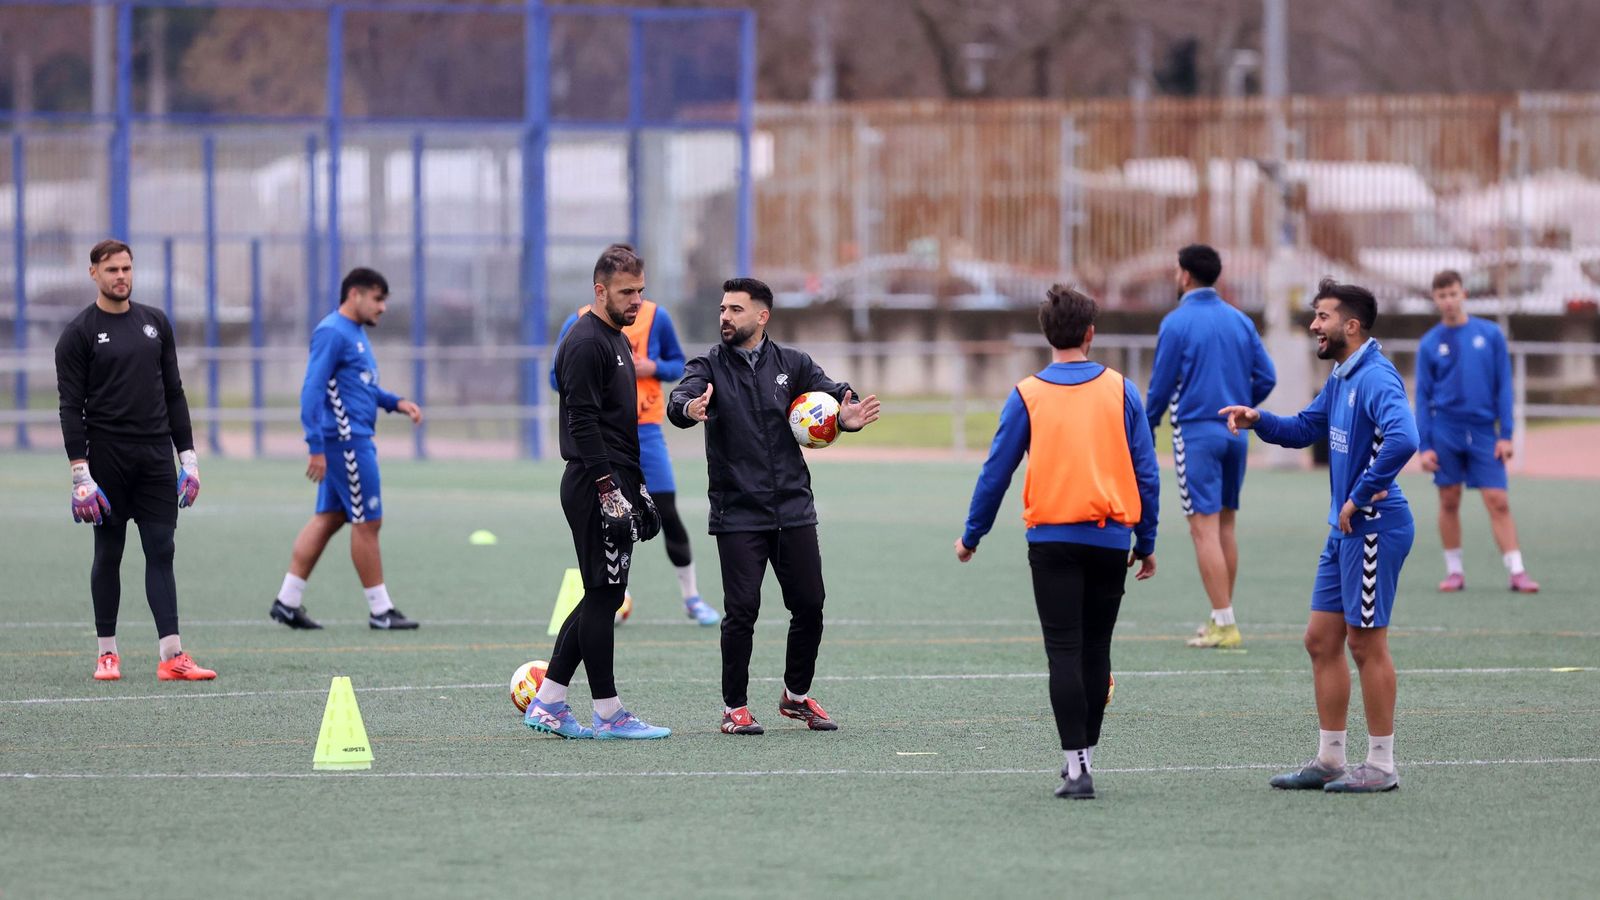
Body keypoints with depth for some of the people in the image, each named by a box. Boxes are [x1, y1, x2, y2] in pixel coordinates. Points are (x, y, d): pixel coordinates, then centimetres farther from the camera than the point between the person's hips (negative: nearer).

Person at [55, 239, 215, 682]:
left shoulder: (155, 323, 11)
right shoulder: (79, 333, -3)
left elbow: (174, 393, 15)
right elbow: (71, 407, -6)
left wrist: (188, 457, 9)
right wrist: (80, 473, -13)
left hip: (156, 458, 4)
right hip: (108, 458, -4)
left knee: (161, 551, -2)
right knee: (109, 554, 3)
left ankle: (172, 655, -7)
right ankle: (107, 653, 12)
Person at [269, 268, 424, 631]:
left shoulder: (356, 333, 17)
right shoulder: (332, 333, -13)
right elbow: (312, 390, -18)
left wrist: (396, 402, 13)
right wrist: (316, 447, -23)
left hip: (356, 441, 10)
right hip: (346, 441, -10)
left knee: (328, 518, 10)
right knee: (367, 522, -4)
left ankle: (287, 601, 12)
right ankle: (380, 611, 2)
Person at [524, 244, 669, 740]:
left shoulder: (618, 341, 19)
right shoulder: (585, 344, -13)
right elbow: (583, 423, -20)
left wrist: (638, 489, 24)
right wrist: (609, 490, -23)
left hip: (614, 484, 10)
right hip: (595, 487, -10)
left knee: (601, 597, 12)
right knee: (603, 596, -5)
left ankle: (547, 704, 15)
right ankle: (609, 714, -1)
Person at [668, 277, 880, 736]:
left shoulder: (791, 363, 7)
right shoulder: (709, 366, 0)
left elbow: (831, 390, -1)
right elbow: (680, 399, -18)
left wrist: (848, 414, -25)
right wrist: (689, 409, -44)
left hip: (793, 508, 3)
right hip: (737, 513, -3)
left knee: (809, 606, 6)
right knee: (741, 611, -7)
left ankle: (796, 695, 26)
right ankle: (735, 709, 5)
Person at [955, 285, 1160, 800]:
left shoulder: (1028, 395, -1)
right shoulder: (1120, 391, 2)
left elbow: (996, 472, 2)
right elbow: (1146, 472, 3)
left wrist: (971, 536, 14)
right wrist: (1146, 541, 12)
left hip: (1053, 539, -2)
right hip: (1111, 539, 2)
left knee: (1064, 653, -3)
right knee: (1096, 651, 13)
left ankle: (1077, 767, -10)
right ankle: (1084, 756, 20)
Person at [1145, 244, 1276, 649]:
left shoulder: (1178, 322, -8)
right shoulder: (1240, 321, 8)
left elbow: (1161, 384, -4)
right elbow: (1266, 377, 7)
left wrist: (1147, 427, 10)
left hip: (1196, 432, -6)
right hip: (1235, 434, 6)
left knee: (1204, 527, -7)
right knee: (1225, 524, 14)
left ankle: (1224, 623, -12)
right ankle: (1223, 619, 17)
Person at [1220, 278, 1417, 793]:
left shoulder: (1375, 378, -18)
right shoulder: (1341, 379, 14)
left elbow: (1402, 439, -34)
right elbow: (1303, 429, 27)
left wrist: (1360, 498, -26)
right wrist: (1258, 420, 8)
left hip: (1372, 528, -10)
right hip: (1344, 530, 10)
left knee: (1366, 643, -3)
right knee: (1321, 640, 12)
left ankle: (1381, 766, 5)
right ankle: (1329, 761, 19)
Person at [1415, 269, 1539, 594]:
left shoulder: (1490, 335, 4)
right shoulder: (1430, 344, 4)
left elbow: (1503, 386, 5)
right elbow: (1423, 397, 5)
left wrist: (1505, 434, -2)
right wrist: (1424, 446, -2)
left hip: (1483, 430, 0)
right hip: (1445, 430, 0)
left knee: (1498, 502, -6)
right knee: (1449, 502, 4)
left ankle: (1517, 571, -7)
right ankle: (1454, 570, 13)